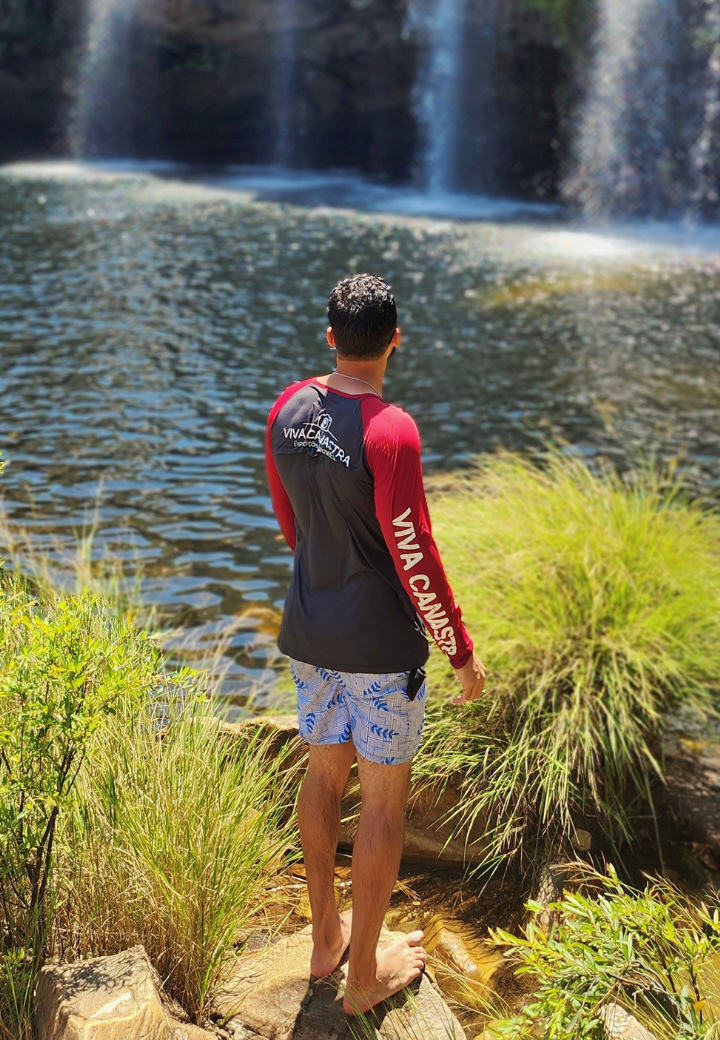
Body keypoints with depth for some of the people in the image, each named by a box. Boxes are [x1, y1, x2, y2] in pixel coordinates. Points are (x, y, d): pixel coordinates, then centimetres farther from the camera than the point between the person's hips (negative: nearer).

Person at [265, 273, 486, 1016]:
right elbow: (415, 560, -20)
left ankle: (325, 938, 38)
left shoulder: (287, 410, -2)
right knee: (385, 797, 9)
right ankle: (364, 974, 24)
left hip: (308, 632, 7)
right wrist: (461, 650, -7)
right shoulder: (390, 432, -24)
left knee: (324, 771, 21)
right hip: (380, 645, -7)